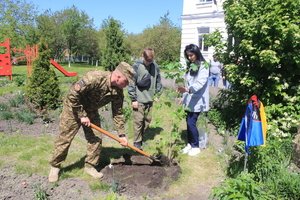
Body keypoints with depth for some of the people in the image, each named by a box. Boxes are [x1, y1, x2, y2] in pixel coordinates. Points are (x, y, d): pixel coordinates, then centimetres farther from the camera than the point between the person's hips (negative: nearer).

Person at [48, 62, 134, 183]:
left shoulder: (118, 91, -14)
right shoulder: (94, 78, -35)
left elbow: (117, 113, -4)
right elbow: (72, 94, -31)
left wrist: (122, 134, -5)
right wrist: (82, 115, -25)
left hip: (91, 111, 6)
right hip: (74, 109, -6)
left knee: (95, 139, 3)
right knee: (64, 139, 3)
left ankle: (90, 166, 21)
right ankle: (55, 166, 23)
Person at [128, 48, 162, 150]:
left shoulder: (155, 66, 1)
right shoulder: (136, 66, -12)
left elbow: (158, 81, 13)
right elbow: (131, 84, -11)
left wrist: (157, 94, 9)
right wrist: (133, 99, -11)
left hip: (150, 99, 5)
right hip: (139, 100, -5)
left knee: (147, 120, 13)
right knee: (138, 121, -1)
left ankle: (141, 138, 30)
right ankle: (137, 142, 12)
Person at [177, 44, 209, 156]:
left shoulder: (203, 66, -12)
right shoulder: (190, 66, 12)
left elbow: (200, 83, -25)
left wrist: (188, 89, -40)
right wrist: (184, 95, 14)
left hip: (197, 100, -7)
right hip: (189, 99, 7)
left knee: (191, 122, -7)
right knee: (188, 122, 11)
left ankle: (196, 146, 11)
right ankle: (190, 144, 26)